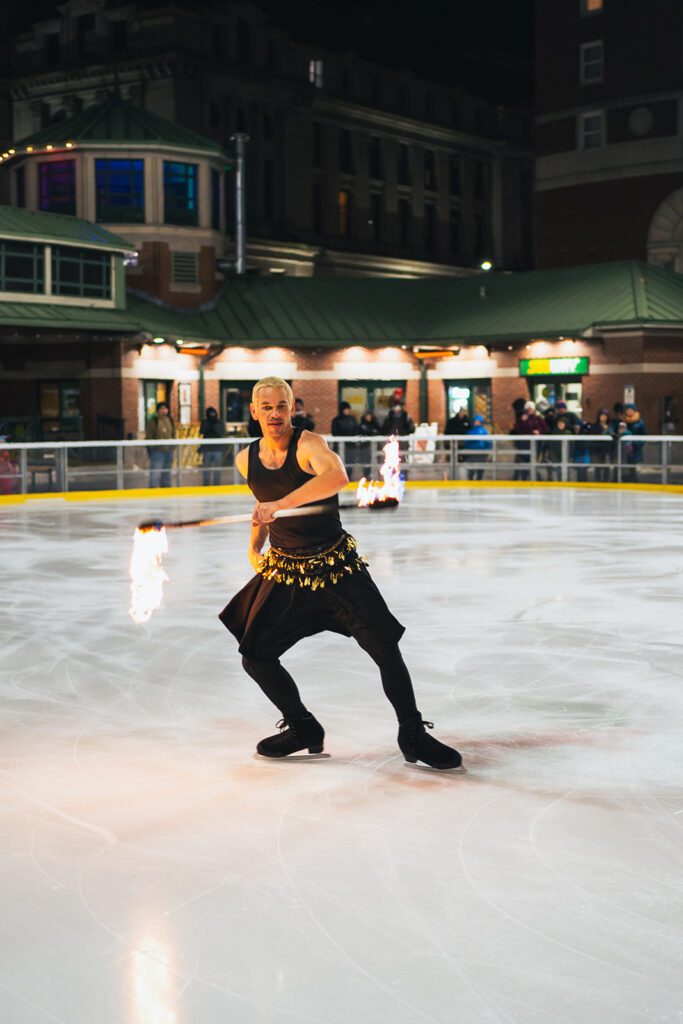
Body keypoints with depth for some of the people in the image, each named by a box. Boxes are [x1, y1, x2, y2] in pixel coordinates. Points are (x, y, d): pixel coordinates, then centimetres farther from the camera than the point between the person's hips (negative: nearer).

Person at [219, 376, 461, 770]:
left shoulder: (309, 444, -17)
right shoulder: (247, 460, 1)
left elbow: (337, 476, -41)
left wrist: (280, 504, -47)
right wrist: (254, 545, 14)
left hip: (337, 566, -4)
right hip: (284, 569, 5)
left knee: (386, 647, -8)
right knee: (255, 656, 0)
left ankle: (413, 734, 11)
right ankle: (303, 728, 22)